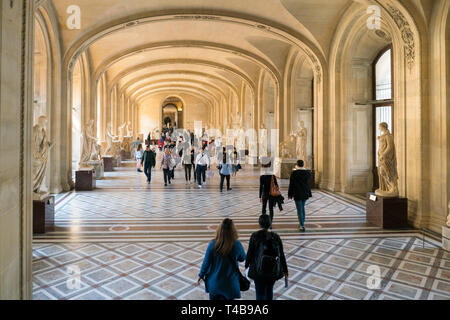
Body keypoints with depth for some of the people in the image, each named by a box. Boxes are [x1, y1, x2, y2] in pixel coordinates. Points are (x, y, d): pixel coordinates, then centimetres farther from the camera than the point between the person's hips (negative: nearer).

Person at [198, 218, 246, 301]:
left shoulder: (213, 244, -19)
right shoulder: (237, 245, -20)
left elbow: (206, 262, -8)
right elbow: (242, 258, 0)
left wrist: (201, 275, 8)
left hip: (214, 282, 1)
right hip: (229, 284, -1)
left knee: (214, 298, 21)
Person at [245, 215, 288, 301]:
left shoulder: (255, 236, -11)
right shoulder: (276, 237, -6)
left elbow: (250, 252, -6)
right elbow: (281, 255, -2)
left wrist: (247, 265, 10)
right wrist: (285, 270, 7)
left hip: (258, 269, -2)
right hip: (273, 269, 2)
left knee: (260, 292, 10)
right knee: (269, 290, 21)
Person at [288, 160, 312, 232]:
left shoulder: (294, 173, -12)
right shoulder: (307, 172, -1)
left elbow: (291, 184, -10)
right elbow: (310, 177, 23)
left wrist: (290, 195, -1)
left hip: (297, 194, -5)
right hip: (306, 193, 5)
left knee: (299, 210, 0)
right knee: (302, 207, 23)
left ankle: (302, 226, -4)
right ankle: (302, 223, 29)